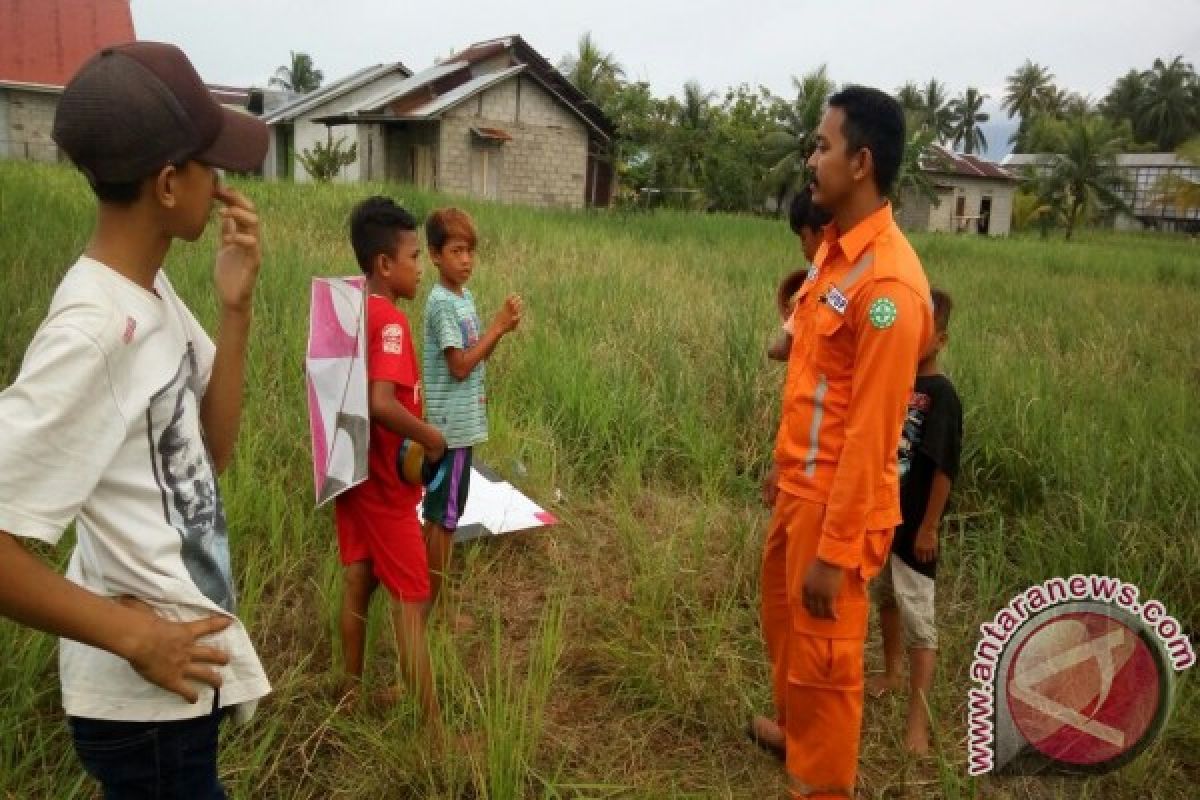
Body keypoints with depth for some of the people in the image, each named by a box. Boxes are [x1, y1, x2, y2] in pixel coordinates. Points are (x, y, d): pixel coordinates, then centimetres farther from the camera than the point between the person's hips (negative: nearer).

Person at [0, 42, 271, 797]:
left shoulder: (152, 290, 0)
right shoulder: (93, 331, -26)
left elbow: (211, 451, 4)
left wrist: (236, 310, -7)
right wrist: (133, 636, -18)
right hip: (146, 698, -8)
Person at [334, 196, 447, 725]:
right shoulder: (391, 321, -21)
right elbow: (381, 403, -33)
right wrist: (432, 438, -20)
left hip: (351, 470, 8)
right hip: (385, 483, -8)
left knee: (358, 584, 18)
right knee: (412, 602, 0)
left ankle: (353, 691, 34)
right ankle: (432, 726, 10)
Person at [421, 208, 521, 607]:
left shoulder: (464, 296, 11)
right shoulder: (441, 303, -17)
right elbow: (460, 367, -20)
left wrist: (501, 330, -2)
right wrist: (497, 326, -16)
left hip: (461, 423, 9)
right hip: (450, 427, -9)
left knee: (446, 515, 16)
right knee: (442, 517, 1)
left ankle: (438, 595, 28)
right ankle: (435, 605, 13)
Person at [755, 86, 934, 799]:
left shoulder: (888, 281, -23)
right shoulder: (833, 250, 5)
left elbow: (870, 430, -23)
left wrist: (837, 550, -19)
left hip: (839, 499, -9)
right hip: (800, 484, 9)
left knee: (825, 652, 9)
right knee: (785, 619, 26)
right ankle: (797, 730, 50)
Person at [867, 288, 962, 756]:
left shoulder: (941, 395, -16)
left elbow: (945, 468, -17)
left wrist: (929, 527, -16)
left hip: (914, 525, -7)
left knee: (918, 618, -2)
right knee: (885, 598, 23)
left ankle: (917, 722, 5)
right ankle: (892, 672, 45)